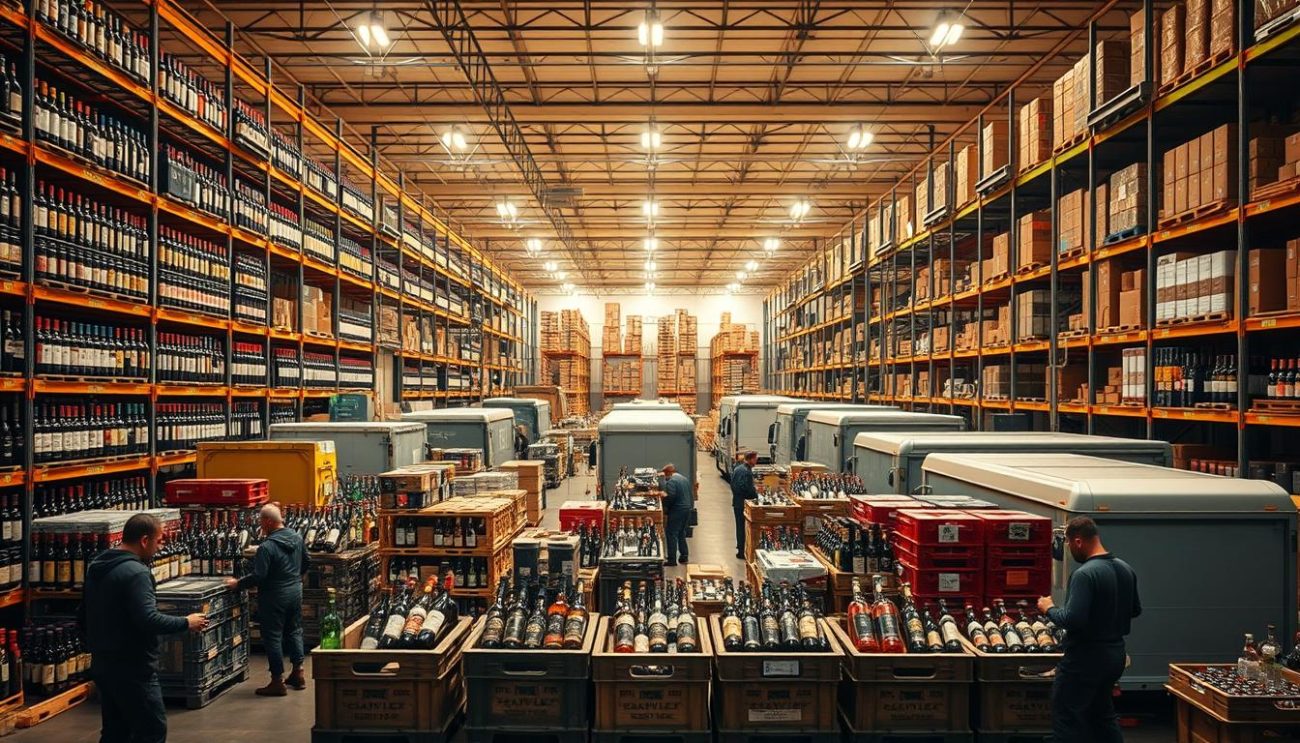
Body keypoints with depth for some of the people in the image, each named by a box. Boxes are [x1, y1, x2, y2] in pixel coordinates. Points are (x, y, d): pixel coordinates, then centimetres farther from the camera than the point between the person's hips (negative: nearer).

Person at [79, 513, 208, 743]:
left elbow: (82, 616, 19)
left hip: (103, 665, 10)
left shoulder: (97, 567, 10)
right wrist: (186, 623, -15)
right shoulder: (135, 572, -21)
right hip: (132, 668, -10)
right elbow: (148, 620, -28)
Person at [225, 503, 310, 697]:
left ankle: (278, 681, 10)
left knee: (273, 637, 4)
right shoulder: (297, 538, 2)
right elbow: (305, 564, 14)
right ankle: (298, 673, 25)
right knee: (295, 631, 17)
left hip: (275, 596, -7)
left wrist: (237, 584, -7)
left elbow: (258, 576, -22)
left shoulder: (267, 547, -22)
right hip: (296, 592, 7)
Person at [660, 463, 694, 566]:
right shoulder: (685, 479, 12)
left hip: (676, 510, -9)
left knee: (671, 534, -2)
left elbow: (670, 497, -23)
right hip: (687, 508, 9)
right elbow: (691, 495, 13)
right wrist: (690, 506, 17)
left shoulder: (671, 482, -15)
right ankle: (684, 556, 23)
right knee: (681, 533, 20)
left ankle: (672, 560, -3)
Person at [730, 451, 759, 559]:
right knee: (744, 527, -1)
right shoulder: (747, 472, -21)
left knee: (739, 525, 18)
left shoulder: (737, 469, 9)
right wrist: (757, 496, -7)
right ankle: (743, 551, 4)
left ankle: (740, 549, 29)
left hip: (736, 501, 9)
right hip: (744, 503, -9)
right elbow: (750, 489, -22)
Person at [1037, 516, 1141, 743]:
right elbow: (1135, 610, 17)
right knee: (1103, 714, 23)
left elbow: (1072, 620, -28)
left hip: (1085, 658, -9)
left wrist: (1049, 609, -11)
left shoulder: (1084, 574, -24)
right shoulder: (1126, 569, 4)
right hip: (1115, 654, 9)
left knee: (1067, 720, 2)